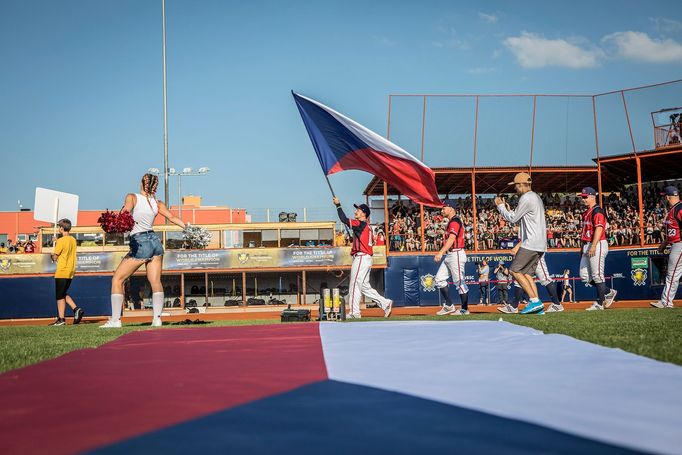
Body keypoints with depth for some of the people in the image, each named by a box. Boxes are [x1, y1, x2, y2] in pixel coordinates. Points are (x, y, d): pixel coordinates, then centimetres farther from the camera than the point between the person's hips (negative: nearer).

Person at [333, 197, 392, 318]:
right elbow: (372, 241, 20)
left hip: (361, 258, -10)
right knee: (364, 286, 14)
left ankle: (354, 313, -3)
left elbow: (344, 220, -18)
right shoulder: (367, 226, 17)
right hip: (365, 258, 10)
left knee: (355, 285, -5)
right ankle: (385, 303, 12)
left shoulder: (361, 224, -11)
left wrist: (338, 205, -10)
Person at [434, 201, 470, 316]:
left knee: (459, 282, -4)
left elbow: (451, 239, -26)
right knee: (439, 279, 7)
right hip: (449, 255, 11)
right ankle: (449, 306, 12)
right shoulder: (451, 222, 18)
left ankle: (465, 309, 4)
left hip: (456, 254, -11)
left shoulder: (455, 221, -14)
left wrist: (441, 252, -35)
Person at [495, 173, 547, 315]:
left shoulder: (526, 198, -11)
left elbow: (513, 218, -7)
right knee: (525, 273, 11)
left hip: (531, 243, -10)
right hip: (540, 244, 10)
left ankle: (535, 301, -11)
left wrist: (500, 206, 5)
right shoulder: (536, 197, 22)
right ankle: (538, 307, 6)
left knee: (515, 270, -7)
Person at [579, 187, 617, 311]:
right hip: (587, 246, 10)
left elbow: (599, 229, -21)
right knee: (584, 275, 9)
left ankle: (600, 303, 3)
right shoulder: (586, 212, 19)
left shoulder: (597, 211, -11)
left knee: (597, 275, -5)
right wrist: (583, 248, 23)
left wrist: (593, 246, -28)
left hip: (598, 245, -10)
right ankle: (608, 292, 22)